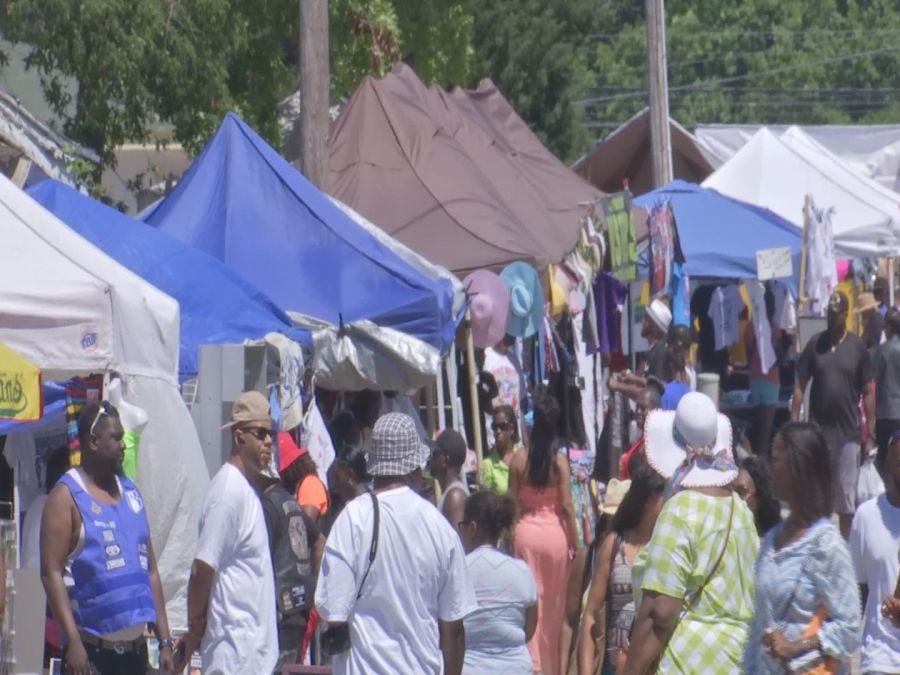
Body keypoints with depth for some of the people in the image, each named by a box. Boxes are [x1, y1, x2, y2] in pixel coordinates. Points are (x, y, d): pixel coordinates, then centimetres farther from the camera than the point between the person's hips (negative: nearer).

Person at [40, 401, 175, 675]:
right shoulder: (66, 496, -5)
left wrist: (164, 641, 12)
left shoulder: (130, 493, 16)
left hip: (135, 648, 7)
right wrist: (73, 641, -21)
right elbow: (52, 573, -13)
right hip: (91, 650, -7)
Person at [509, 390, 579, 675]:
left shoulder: (518, 460, -7)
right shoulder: (559, 461, -9)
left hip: (526, 533, 0)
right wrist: (574, 542, 1)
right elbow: (567, 507, -8)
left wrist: (510, 538, 9)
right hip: (554, 532, 0)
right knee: (555, 606, 12)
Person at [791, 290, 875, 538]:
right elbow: (799, 386, 4)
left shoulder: (857, 347, 0)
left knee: (846, 495, 5)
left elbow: (868, 392, 2)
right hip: (818, 431, 1)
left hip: (848, 432, -1)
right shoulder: (815, 344, 2)